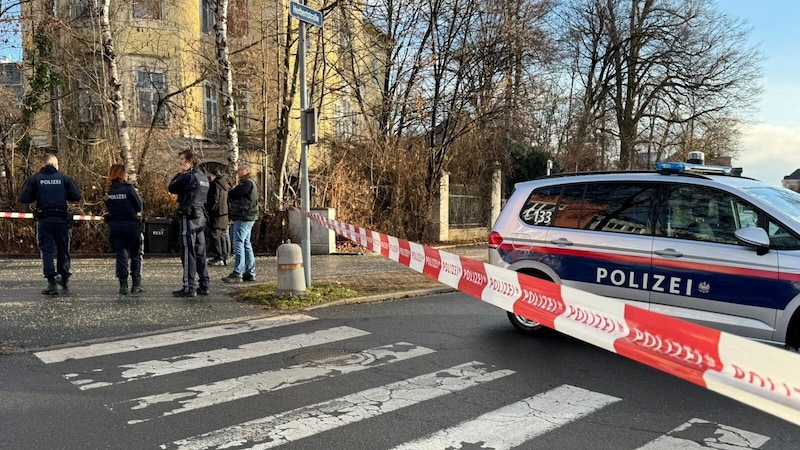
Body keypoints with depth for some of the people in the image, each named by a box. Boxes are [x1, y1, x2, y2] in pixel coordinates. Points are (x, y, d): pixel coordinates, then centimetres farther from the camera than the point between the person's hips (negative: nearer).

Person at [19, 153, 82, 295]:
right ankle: (65, 279, 24)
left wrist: (37, 197, 14)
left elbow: (23, 198, -5)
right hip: (61, 219, 1)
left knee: (46, 250, 3)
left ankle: (52, 283, -4)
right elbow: (76, 196, -4)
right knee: (63, 249, 15)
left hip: (43, 220, -1)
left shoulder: (35, 179, 0)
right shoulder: (64, 178, 0)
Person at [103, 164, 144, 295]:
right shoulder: (129, 188, -11)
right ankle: (136, 285, 8)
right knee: (136, 255, 9)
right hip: (132, 225, -3)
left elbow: (110, 207, 9)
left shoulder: (108, 190, 3)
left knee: (121, 255, 8)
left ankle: (123, 285, 4)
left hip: (115, 226, 4)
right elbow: (139, 206, -5)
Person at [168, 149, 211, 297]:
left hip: (189, 218, -9)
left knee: (188, 254, -4)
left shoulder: (189, 176, -13)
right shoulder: (203, 177, 15)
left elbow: (171, 188, -6)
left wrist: (180, 173, 2)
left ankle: (189, 288, -1)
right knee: (200, 253, 12)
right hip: (201, 218, 9)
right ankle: (204, 286, 15)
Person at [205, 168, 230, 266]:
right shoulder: (226, 185, 17)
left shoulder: (215, 185, -10)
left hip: (217, 214, -9)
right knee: (223, 236, 12)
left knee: (215, 235, -5)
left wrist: (207, 209, -6)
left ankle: (218, 258, -6)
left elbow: (214, 200, -16)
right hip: (226, 214, 9)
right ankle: (225, 257, 15)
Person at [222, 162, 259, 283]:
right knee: (246, 245, 12)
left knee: (238, 244, -10)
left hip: (243, 218, -11)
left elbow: (232, 195, -15)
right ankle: (250, 273, 16)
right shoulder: (246, 183, 22)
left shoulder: (247, 183, -12)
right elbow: (235, 196, 18)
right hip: (245, 218, 11)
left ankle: (237, 274, -10)